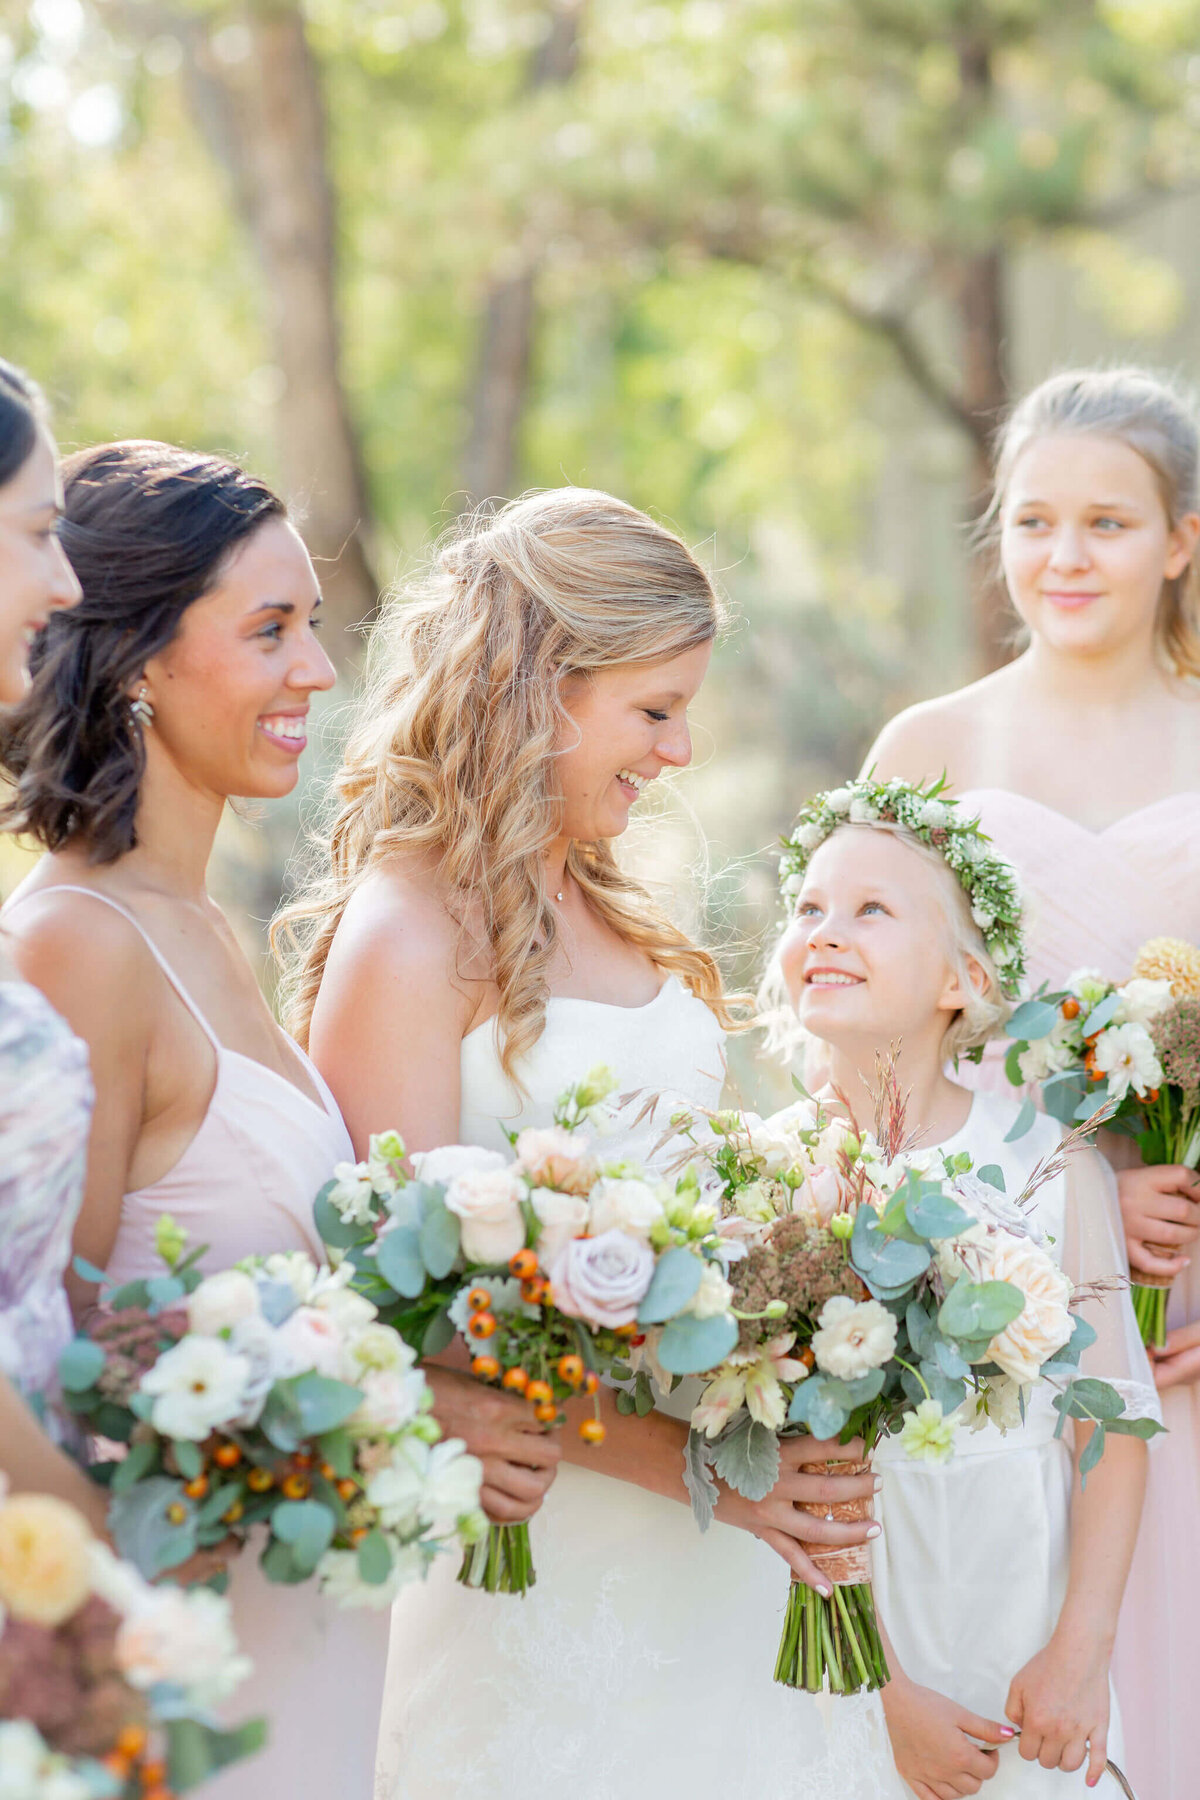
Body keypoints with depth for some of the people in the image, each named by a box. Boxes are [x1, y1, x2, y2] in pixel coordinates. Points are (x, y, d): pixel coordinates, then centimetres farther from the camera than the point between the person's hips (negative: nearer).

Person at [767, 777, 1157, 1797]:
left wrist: (1082, 1648, -8)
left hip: (1021, 1628, 0)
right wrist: (880, 1699, -12)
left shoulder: (1052, 1160, -6)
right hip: (839, 1650, 0)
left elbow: (1111, 1418, -3)